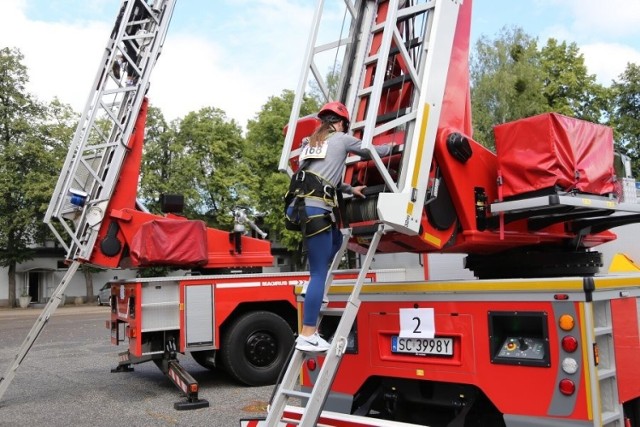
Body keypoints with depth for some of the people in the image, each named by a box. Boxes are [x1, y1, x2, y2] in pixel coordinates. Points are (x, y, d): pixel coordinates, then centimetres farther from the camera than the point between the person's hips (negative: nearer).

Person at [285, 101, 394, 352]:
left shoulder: (309, 143, 26)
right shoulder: (341, 139, 9)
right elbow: (372, 151, 20)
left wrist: (350, 189, 44)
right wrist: (392, 147, 40)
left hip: (297, 206, 8)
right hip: (315, 209, -8)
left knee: (336, 240, 30)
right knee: (319, 273, -5)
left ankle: (313, 290, 19)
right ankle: (307, 336, -6)